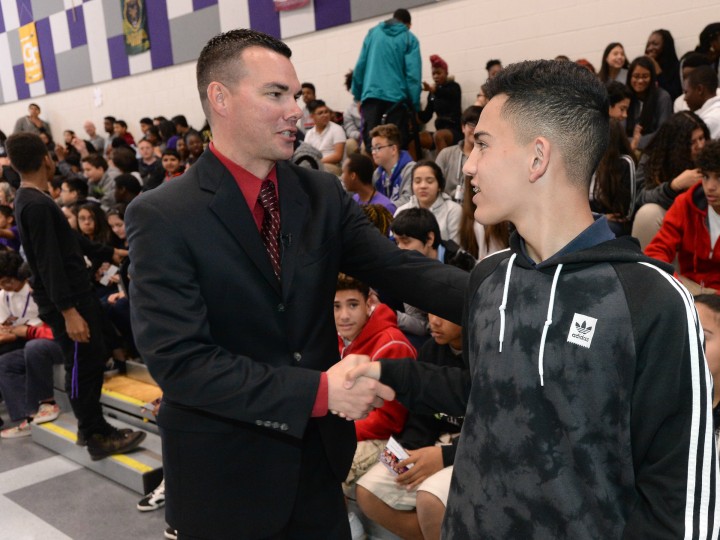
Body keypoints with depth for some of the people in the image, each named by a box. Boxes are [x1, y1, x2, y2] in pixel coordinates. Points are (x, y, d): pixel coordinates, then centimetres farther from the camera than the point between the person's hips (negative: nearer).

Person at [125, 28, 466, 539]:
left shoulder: (323, 193, 0)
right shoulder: (162, 215, -16)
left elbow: (399, 268, -10)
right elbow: (178, 361, -22)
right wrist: (317, 391, -26)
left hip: (317, 454, 5)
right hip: (224, 474, -4)